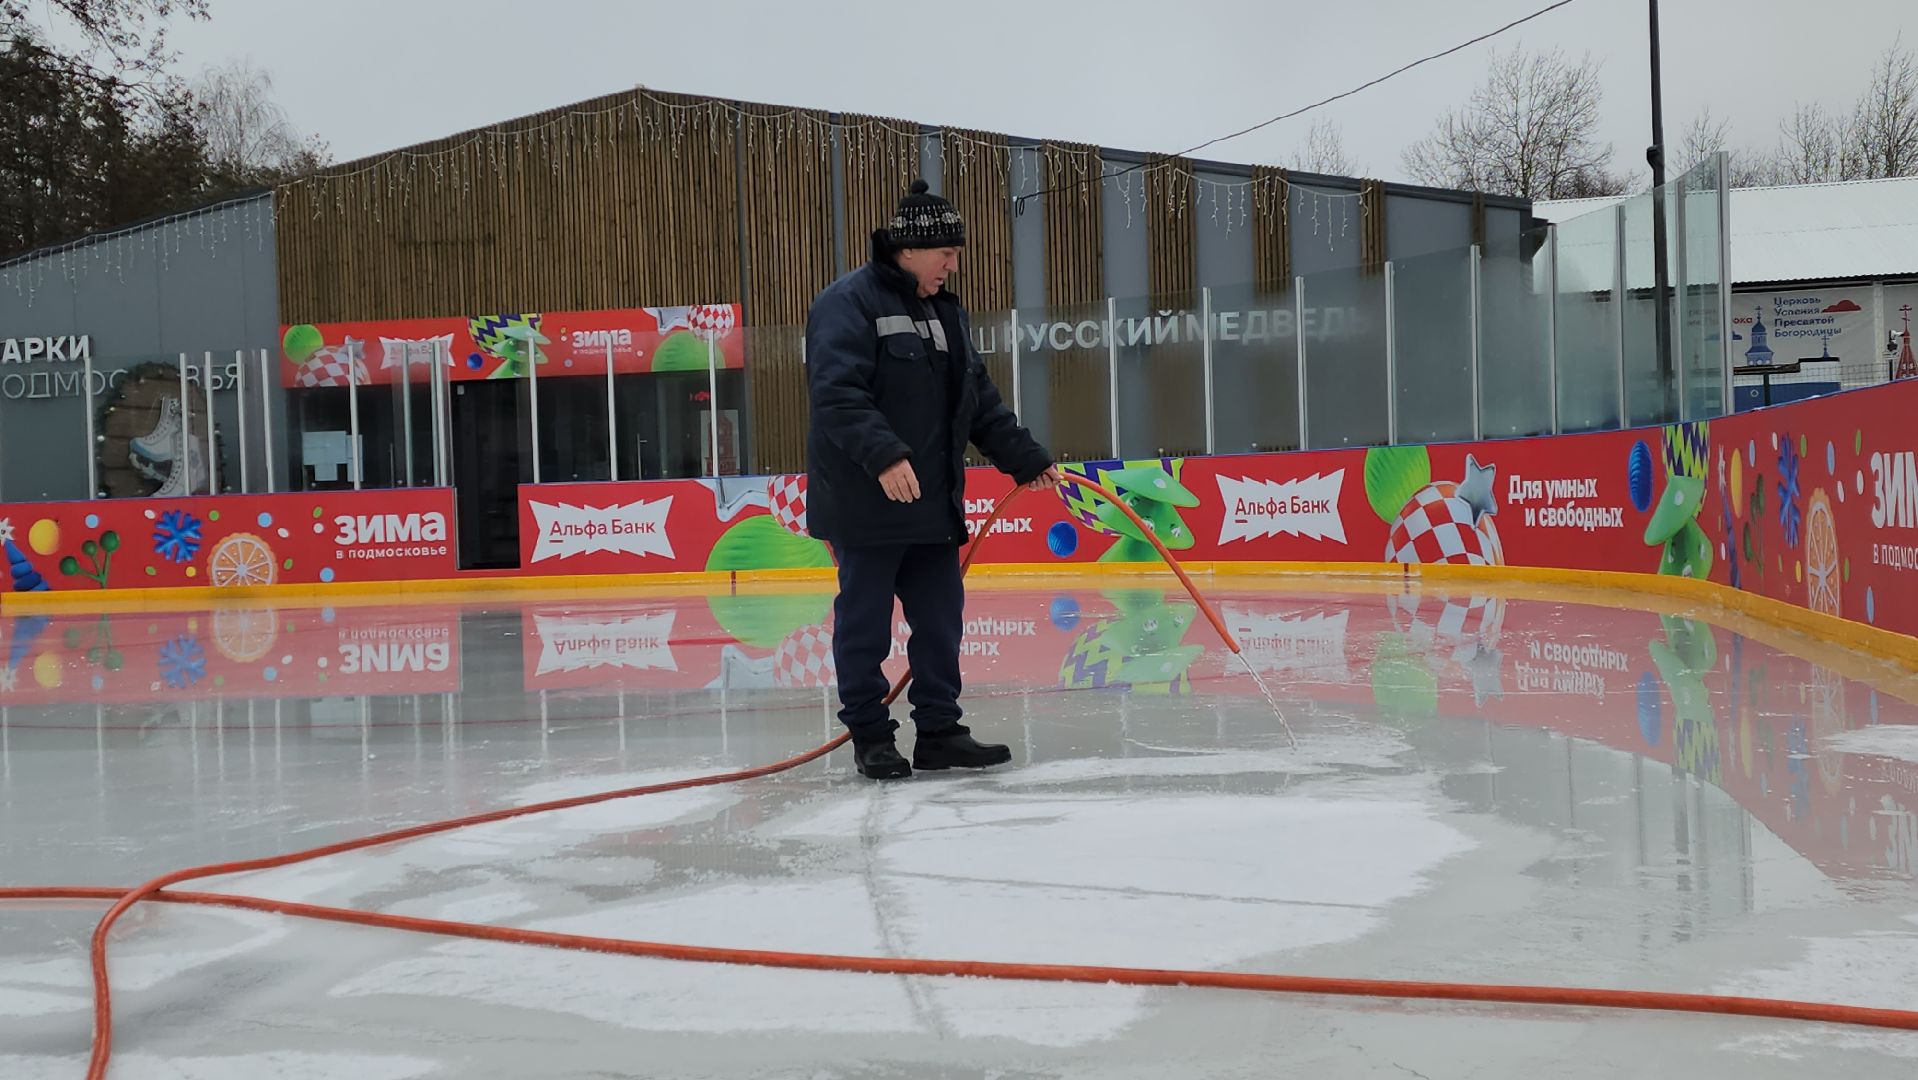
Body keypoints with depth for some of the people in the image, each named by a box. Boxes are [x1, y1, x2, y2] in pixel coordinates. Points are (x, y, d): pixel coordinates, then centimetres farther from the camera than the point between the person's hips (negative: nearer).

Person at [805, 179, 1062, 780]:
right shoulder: (847, 303, -10)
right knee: (865, 622, 1)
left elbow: (980, 400, 23)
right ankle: (869, 736, 10)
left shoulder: (946, 312, 18)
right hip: (865, 502, -8)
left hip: (934, 503, 8)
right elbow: (838, 394, -21)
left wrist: (1026, 459, 19)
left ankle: (939, 730, 16)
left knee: (941, 618, 8)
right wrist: (883, 455, -31)